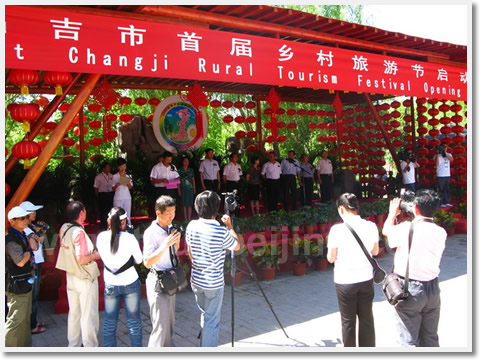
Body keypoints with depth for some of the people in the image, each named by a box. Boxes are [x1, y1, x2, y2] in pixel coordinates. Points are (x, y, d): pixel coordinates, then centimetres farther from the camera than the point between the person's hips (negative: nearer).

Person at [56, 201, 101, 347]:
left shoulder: (64, 228, 0)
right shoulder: (79, 232, -23)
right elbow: (81, 259, -27)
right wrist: (95, 255, -10)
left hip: (71, 276, 8)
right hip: (86, 279, -8)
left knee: (74, 313, 18)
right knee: (89, 315, 4)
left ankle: (73, 345, 29)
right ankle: (90, 346, 12)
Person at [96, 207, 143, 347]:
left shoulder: (101, 237, -9)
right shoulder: (129, 238, -17)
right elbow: (138, 260, -6)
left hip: (110, 285, 3)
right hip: (130, 283, -2)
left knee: (109, 322, 14)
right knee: (134, 321, 9)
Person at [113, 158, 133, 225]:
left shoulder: (128, 176, 8)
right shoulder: (115, 176, 0)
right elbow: (113, 189, 2)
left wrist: (129, 185, -9)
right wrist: (116, 185, -18)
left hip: (127, 198, 2)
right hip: (118, 199, -2)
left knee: (128, 215, 2)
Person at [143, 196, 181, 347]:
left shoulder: (169, 228, 2)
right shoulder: (151, 233, -20)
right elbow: (147, 262, -26)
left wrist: (177, 240, -5)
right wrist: (165, 245, -32)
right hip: (157, 280, -8)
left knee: (170, 322, 20)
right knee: (161, 325, -6)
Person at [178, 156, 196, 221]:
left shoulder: (191, 170, 11)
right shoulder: (180, 170, 2)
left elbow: (193, 179, 15)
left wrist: (194, 188, 10)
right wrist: (179, 190, -5)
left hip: (190, 188, 3)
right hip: (183, 188, -2)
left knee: (190, 204, 3)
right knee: (184, 204, 0)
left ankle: (189, 219, 9)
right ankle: (185, 219, 6)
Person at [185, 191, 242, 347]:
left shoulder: (192, 226, -6)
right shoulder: (222, 232, -22)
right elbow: (237, 246, -2)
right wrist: (230, 225, 6)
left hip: (196, 280, 6)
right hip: (213, 283, -6)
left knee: (205, 315, 25)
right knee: (212, 321, 7)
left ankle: (206, 343, 41)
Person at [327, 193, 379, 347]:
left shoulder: (337, 230, -18)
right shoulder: (371, 226, -6)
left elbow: (331, 258, -10)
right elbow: (375, 251, 7)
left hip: (345, 281, -3)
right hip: (366, 279, 4)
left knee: (348, 321, 12)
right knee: (367, 319, 17)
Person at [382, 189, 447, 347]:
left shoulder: (406, 229, -19)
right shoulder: (441, 233, -4)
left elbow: (387, 230, 1)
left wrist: (393, 212, 18)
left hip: (410, 290, -5)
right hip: (433, 288, 5)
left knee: (408, 341, 5)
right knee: (430, 339, 19)